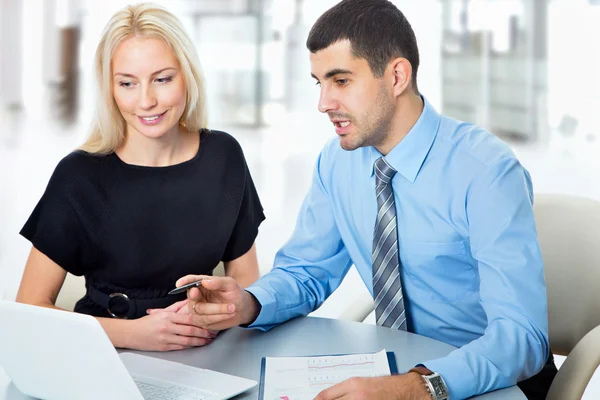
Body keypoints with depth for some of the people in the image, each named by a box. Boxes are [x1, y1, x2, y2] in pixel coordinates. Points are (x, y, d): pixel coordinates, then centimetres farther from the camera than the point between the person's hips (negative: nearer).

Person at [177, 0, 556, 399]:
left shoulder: (486, 171, -22)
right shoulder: (337, 161, -3)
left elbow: (521, 335, -28)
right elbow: (306, 270, 6)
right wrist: (248, 304, -16)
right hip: (397, 366, 4)